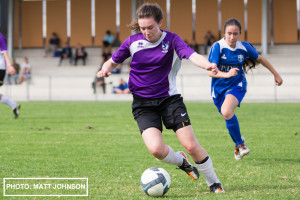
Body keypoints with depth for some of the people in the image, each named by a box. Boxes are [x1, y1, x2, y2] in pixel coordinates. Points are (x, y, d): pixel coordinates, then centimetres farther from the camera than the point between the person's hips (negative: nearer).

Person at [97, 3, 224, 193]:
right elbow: (113, 61, 14)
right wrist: (106, 69, -10)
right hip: (143, 104, 1)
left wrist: (207, 64, -48)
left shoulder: (172, 40, -8)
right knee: (156, 149, -21)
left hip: (169, 98, -1)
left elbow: (192, 55, -26)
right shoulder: (133, 42, -1)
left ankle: (214, 183, 14)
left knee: (191, 145, -10)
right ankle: (181, 161, 14)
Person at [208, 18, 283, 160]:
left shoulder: (244, 47, -9)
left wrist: (276, 74, 20)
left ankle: (240, 144, -11)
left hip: (237, 85, -1)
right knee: (227, 117, 11)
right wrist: (226, 74, -46)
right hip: (219, 87, 1)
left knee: (226, 112, -29)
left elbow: (260, 59, 11)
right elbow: (211, 72, -26)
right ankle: (238, 144, 40)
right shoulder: (218, 47, -18)